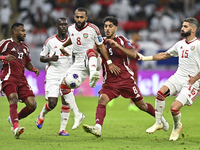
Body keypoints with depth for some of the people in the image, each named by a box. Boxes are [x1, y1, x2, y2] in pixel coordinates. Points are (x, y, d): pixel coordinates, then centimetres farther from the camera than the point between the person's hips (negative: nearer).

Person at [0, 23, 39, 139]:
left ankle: (13, 119, 18)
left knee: (32, 105, -5)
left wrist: (34, 69, 14)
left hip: (21, 79, 6)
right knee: (13, 98, -30)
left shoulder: (25, 47, 23)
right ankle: (16, 127, -37)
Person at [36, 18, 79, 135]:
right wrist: (50, 59, -14)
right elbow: (42, 58, 7)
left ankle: (62, 129, -1)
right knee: (52, 103, -9)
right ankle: (42, 115, 24)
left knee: (66, 101, -9)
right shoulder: (50, 41, 1)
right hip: (52, 76, -2)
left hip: (67, 76, 2)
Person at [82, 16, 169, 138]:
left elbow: (133, 54, -13)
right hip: (110, 81, 2)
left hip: (126, 79, -2)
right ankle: (97, 128, -38)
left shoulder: (121, 40, 2)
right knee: (102, 100, -26)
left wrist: (118, 46, -23)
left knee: (141, 105, 10)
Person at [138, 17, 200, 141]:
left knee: (174, 108, -18)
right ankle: (158, 123, -5)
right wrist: (145, 58, 22)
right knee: (161, 92, -21)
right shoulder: (180, 44, 13)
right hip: (178, 76, 6)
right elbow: (166, 55, 26)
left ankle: (177, 126, 16)